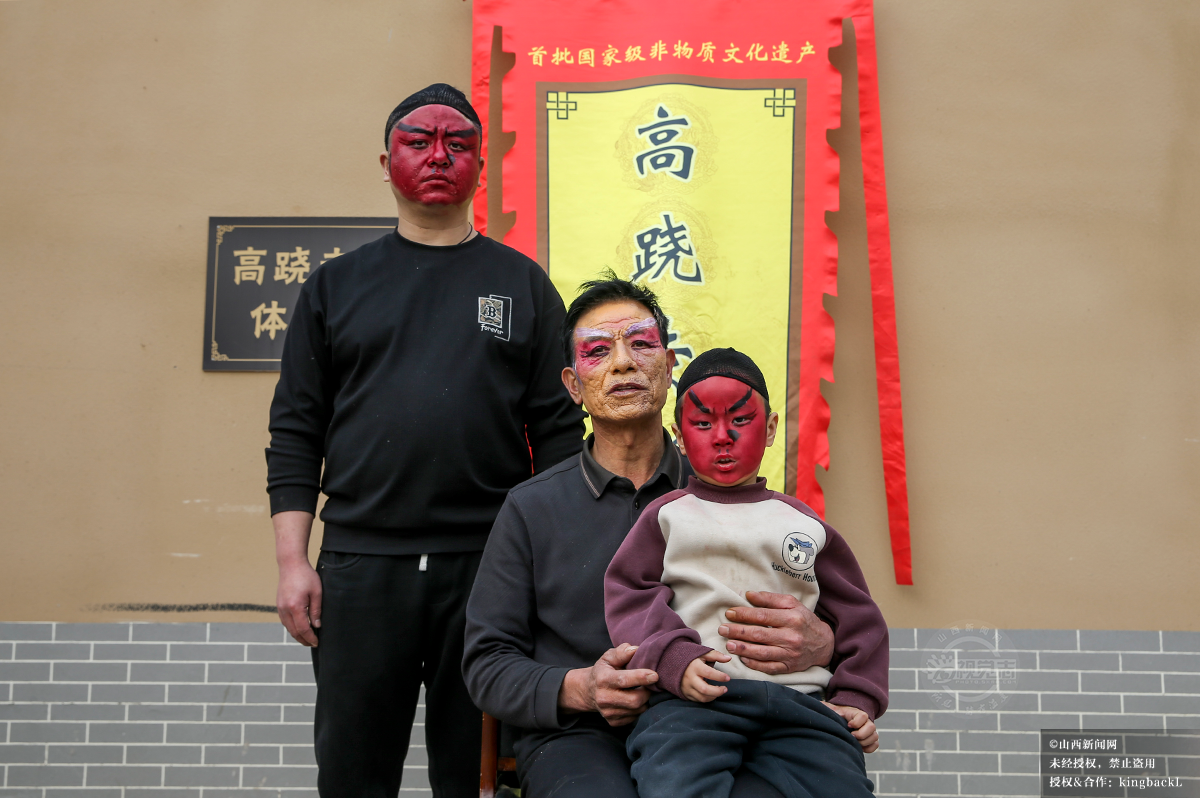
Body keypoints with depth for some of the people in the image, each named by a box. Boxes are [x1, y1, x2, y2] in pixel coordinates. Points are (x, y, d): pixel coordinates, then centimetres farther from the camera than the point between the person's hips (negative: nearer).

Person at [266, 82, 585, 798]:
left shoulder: (523, 284, 10)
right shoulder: (337, 284, 12)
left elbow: (558, 433, 5)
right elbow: (296, 435, 8)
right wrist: (292, 562, -1)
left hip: (489, 566, 0)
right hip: (360, 566, 1)